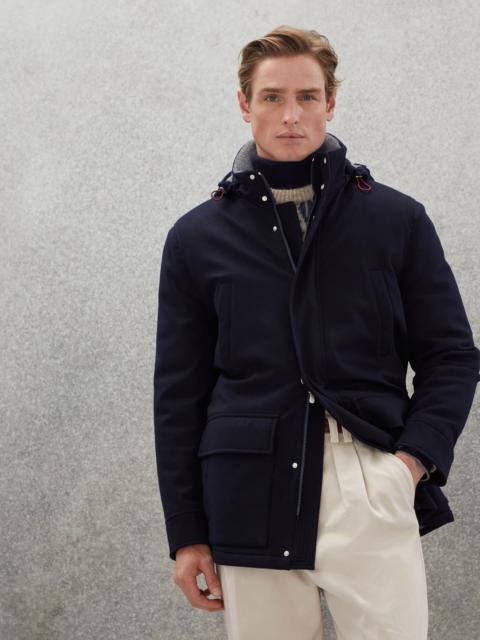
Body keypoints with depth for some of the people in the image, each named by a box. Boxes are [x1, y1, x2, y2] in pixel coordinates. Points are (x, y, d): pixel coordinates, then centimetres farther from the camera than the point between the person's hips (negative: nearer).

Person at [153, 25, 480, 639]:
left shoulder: (398, 220, 6)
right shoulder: (197, 237, 9)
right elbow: (178, 393, 10)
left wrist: (416, 456, -7)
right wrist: (186, 534, 6)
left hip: (372, 490, 0)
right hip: (250, 497, 1)